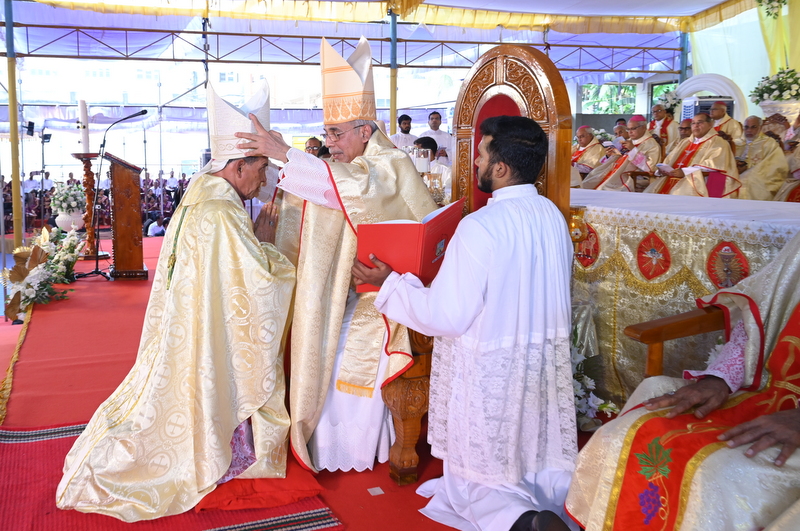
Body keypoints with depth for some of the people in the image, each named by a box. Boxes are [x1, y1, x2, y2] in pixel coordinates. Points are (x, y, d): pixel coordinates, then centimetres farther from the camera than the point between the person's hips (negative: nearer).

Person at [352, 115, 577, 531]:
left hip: (490, 371, -6)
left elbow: (446, 317, -20)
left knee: (473, 479, 9)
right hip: (546, 367, 6)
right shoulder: (553, 216, 1)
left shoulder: (479, 228, -22)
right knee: (541, 467, 17)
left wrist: (389, 282, -8)